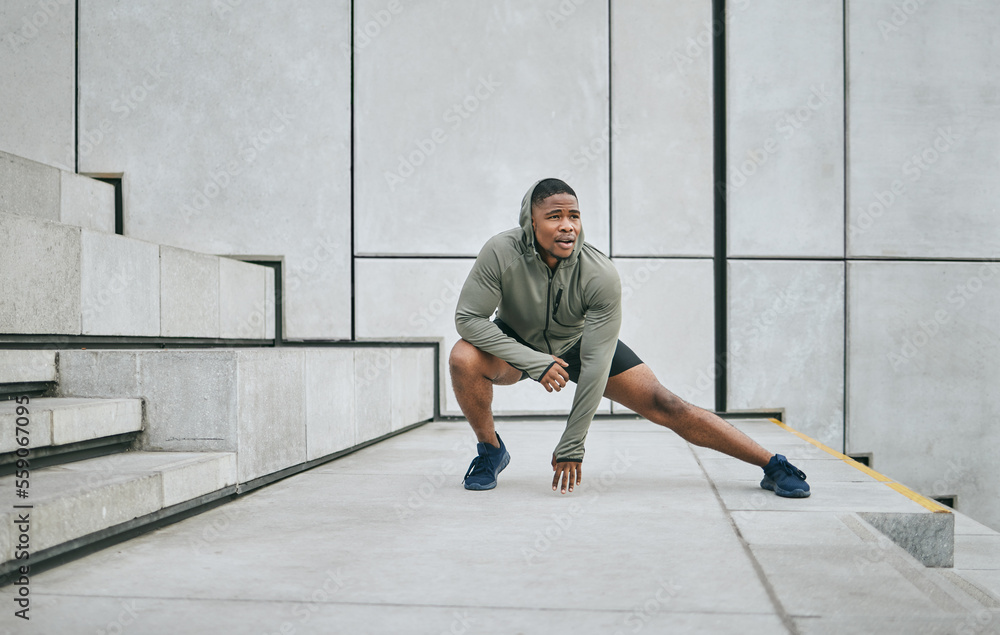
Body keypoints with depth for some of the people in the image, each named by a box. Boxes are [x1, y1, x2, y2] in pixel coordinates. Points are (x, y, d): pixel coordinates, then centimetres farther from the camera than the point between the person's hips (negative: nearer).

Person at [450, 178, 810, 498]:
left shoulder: (601, 275, -31)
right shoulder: (502, 253, -30)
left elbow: (595, 365, -28)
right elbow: (468, 317, -24)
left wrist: (570, 447, -27)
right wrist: (534, 362, -34)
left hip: (578, 345, 0)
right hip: (516, 346, 1)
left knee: (664, 406, -12)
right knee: (463, 359, -32)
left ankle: (773, 465, -1)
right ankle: (491, 450, -5)